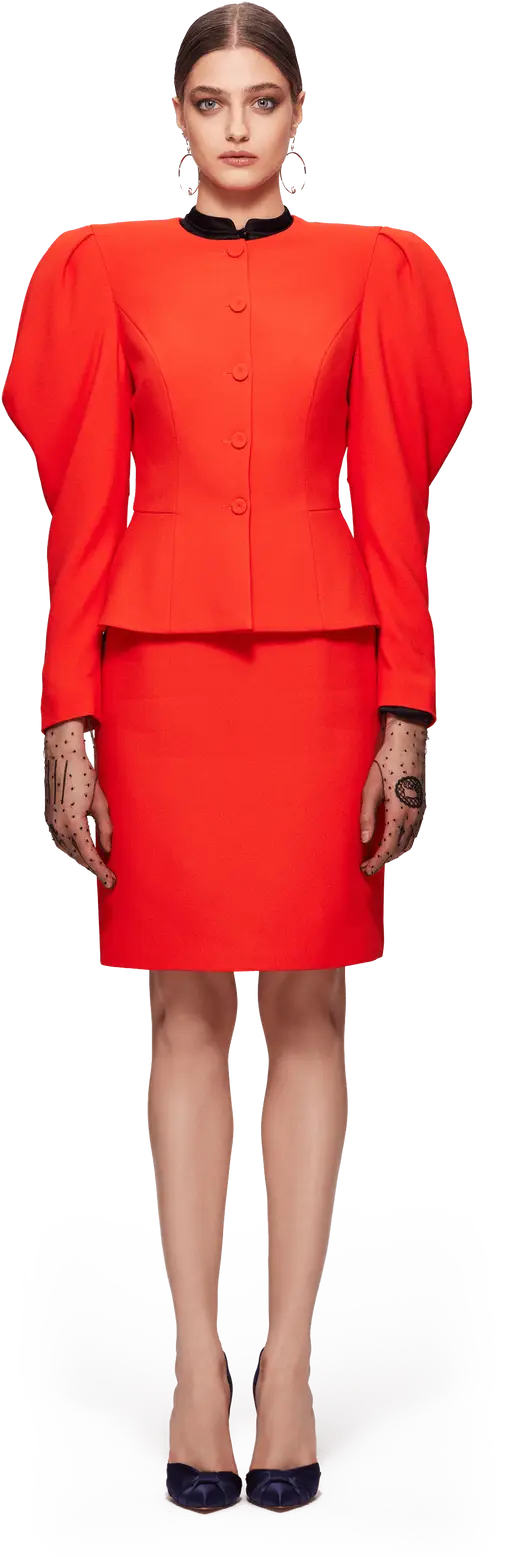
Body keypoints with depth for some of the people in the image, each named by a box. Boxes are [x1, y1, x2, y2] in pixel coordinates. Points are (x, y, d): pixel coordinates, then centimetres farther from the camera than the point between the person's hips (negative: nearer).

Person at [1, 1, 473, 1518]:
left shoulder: (369, 271, 6)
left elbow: (392, 504, 3)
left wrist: (406, 712, -3)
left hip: (321, 669, 0)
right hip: (160, 667, 0)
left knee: (308, 1007, 2)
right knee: (186, 1009, 4)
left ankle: (288, 1361, 11)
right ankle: (198, 1363, 11)